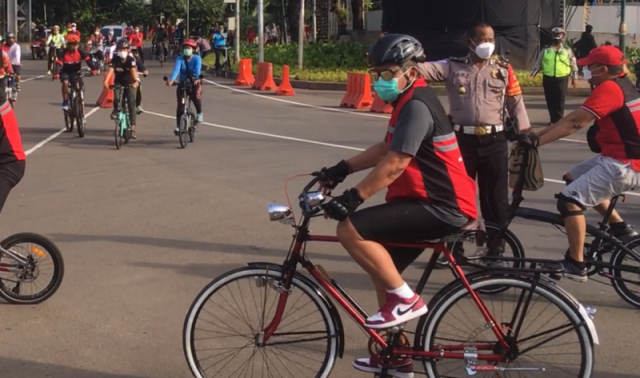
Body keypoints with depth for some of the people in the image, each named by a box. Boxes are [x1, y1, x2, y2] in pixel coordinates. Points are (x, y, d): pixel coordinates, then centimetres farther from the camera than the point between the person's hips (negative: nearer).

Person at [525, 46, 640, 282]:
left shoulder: (609, 88, -17)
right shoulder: (619, 85, 15)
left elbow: (574, 123, -21)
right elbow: (575, 117, 13)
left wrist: (537, 141, -17)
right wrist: (539, 133, 8)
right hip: (620, 158, 11)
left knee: (569, 200, -14)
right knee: (574, 179, 25)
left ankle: (576, 266, -8)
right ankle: (619, 227, 22)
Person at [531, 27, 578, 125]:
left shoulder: (567, 50, 5)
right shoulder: (546, 50, 8)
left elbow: (573, 65, 8)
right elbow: (539, 63, 9)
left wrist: (574, 78, 7)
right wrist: (533, 73, -3)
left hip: (562, 78, -2)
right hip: (548, 78, 2)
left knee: (560, 100, -2)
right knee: (550, 100, 6)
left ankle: (559, 119, 5)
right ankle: (553, 119, 16)